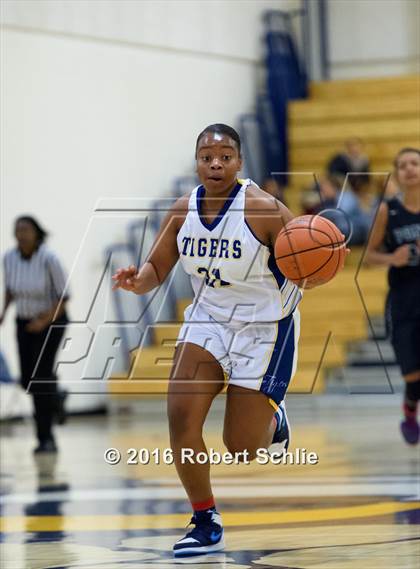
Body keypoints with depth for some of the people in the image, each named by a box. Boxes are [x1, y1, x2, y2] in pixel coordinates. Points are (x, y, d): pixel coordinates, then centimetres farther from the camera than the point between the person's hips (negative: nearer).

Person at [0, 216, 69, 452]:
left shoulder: (49, 259, -21)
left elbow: (64, 296, -16)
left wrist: (45, 321, -25)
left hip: (52, 320, -5)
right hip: (25, 322, 5)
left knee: (40, 376, -13)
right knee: (28, 380, 1)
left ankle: (46, 439, -1)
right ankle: (56, 398, 36)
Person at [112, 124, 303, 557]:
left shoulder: (263, 209, -20)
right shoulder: (183, 211, -6)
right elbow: (157, 269, 4)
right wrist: (137, 281, -19)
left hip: (264, 328, -4)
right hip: (208, 321, 4)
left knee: (241, 449, -2)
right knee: (180, 414, -16)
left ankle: (273, 422, 37)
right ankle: (206, 525, 0)